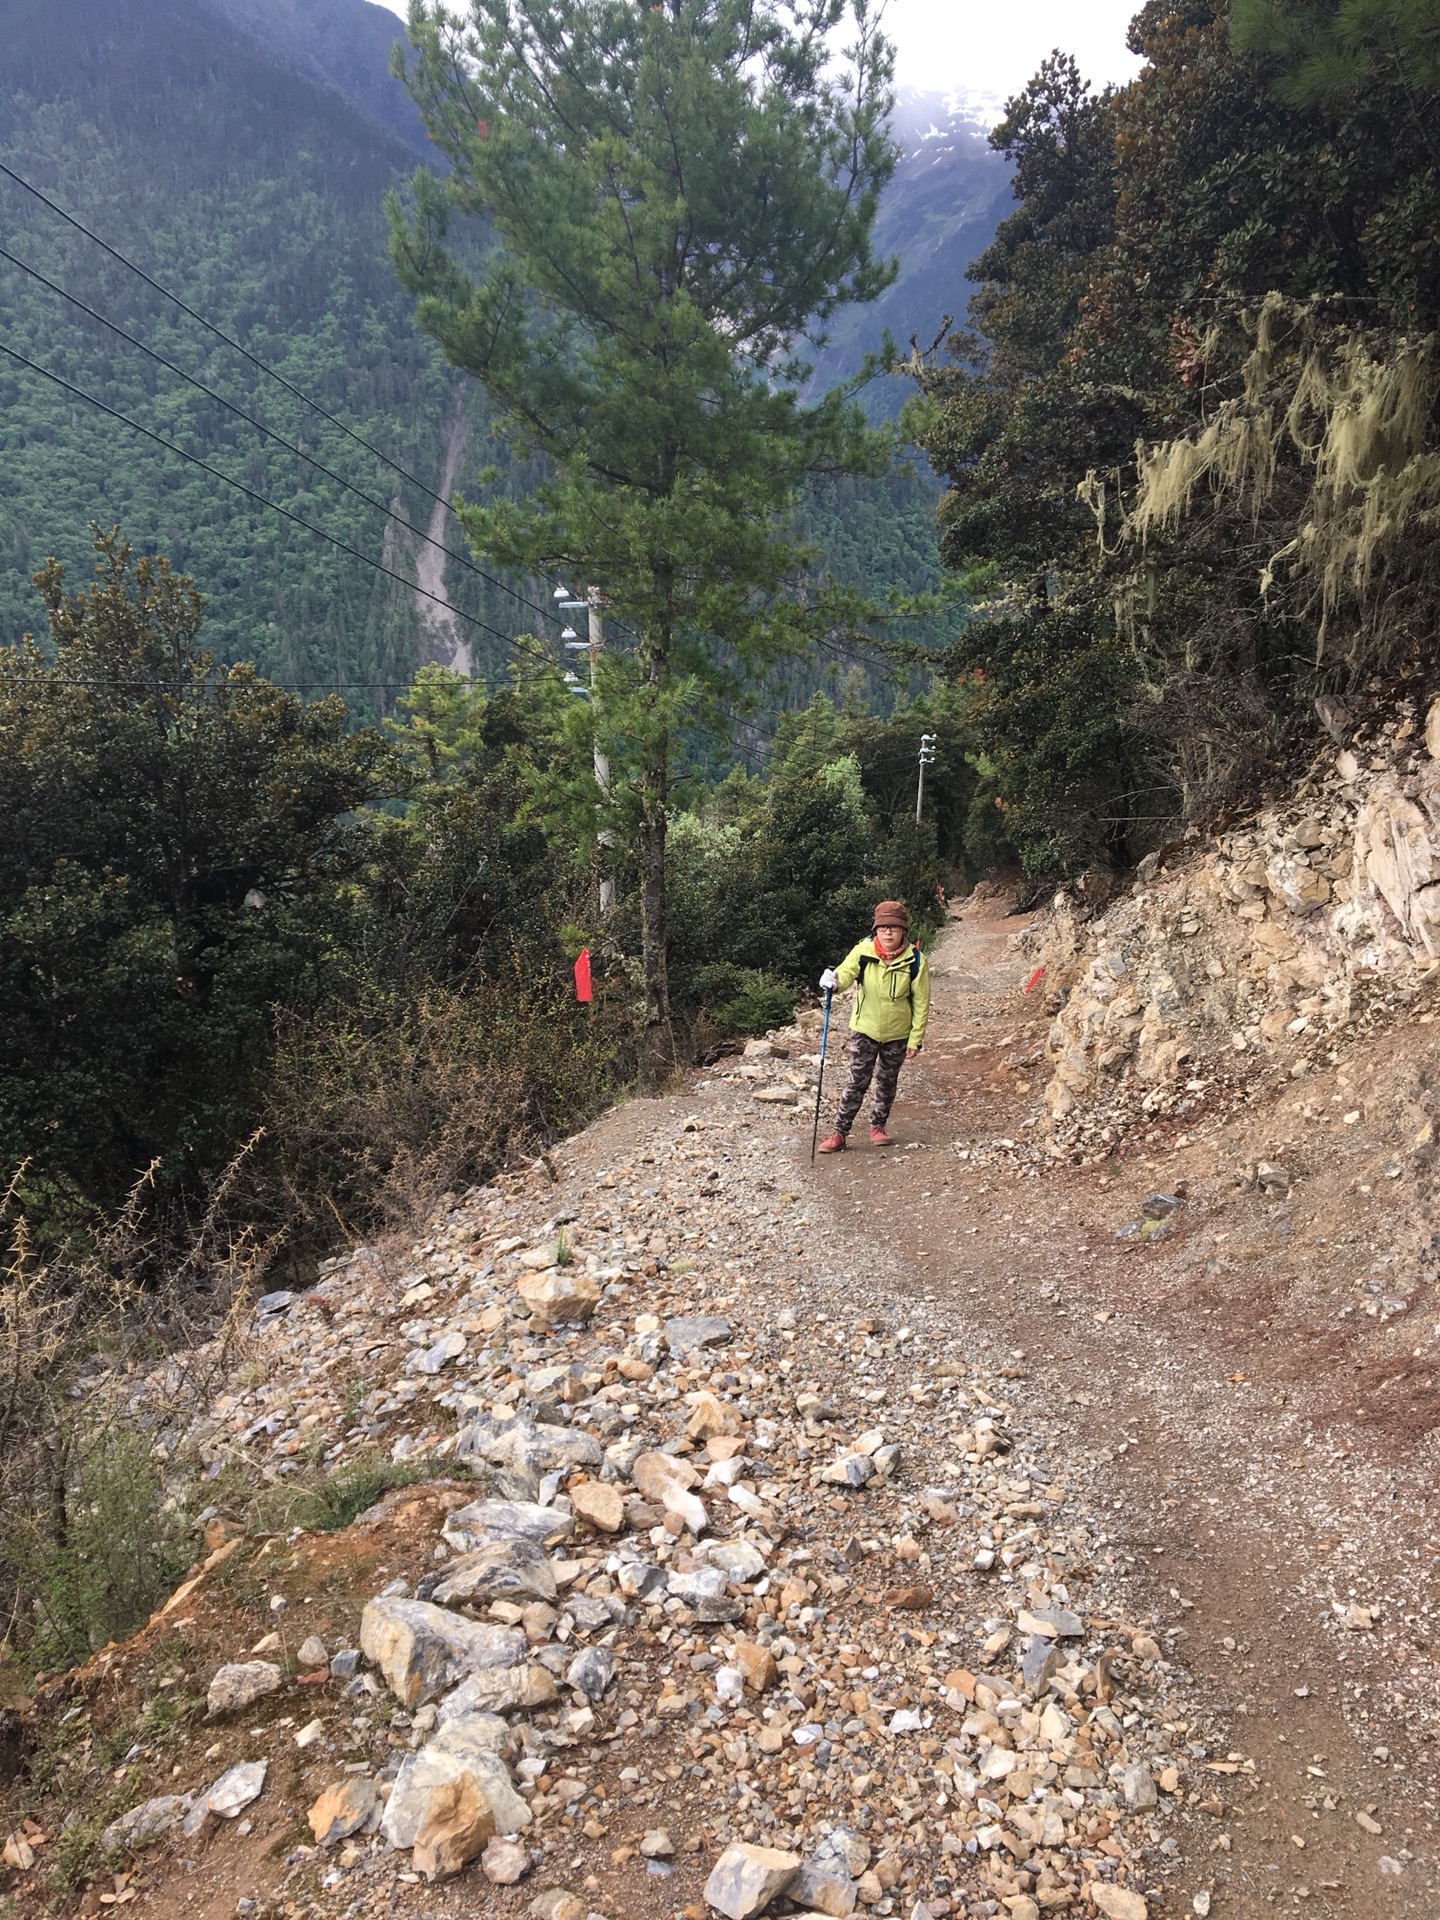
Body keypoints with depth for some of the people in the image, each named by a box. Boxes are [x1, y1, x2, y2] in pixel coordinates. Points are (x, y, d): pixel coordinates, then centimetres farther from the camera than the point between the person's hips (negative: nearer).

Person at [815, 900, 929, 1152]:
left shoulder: (915, 960, -16)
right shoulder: (863, 951, -14)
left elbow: (921, 1003, -9)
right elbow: (846, 972, -28)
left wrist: (916, 1039, -8)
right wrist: (833, 979, -52)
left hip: (897, 1033, 1)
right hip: (865, 1029, -1)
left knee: (887, 1082, 17)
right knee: (857, 1081, -2)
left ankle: (877, 1126, 36)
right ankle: (840, 1132, 6)